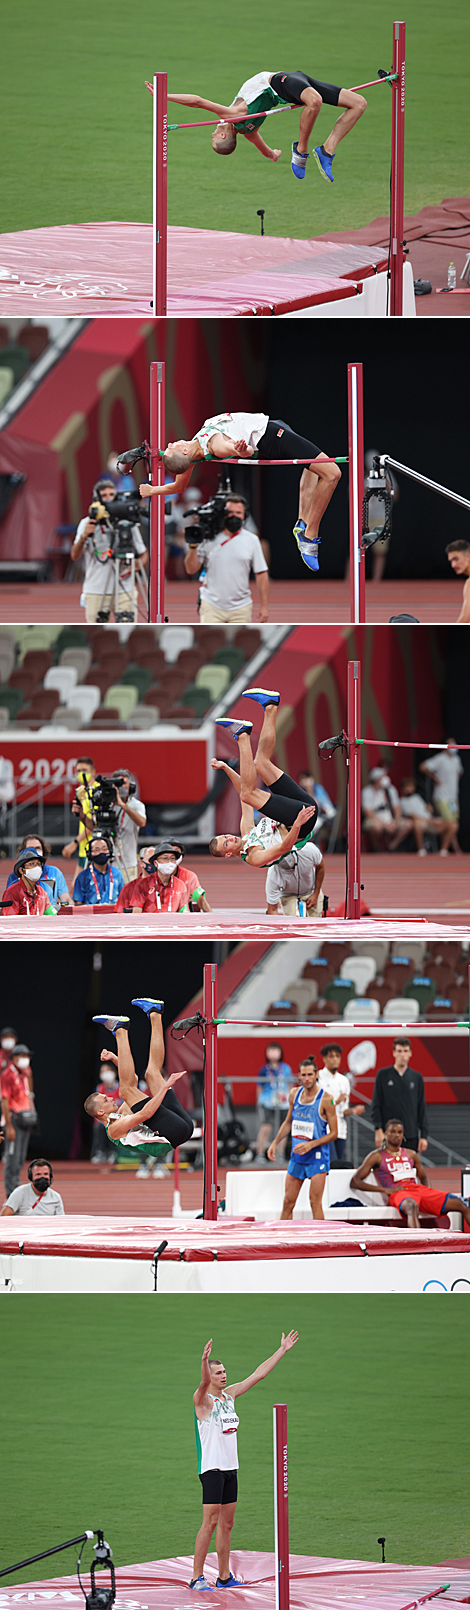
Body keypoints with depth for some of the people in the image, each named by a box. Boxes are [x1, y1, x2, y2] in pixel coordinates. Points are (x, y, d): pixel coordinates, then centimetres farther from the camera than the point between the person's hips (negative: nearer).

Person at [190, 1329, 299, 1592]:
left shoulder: (229, 1395, 12)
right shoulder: (203, 1400, -8)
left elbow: (258, 1374, 15)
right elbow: (204, 1383, -30)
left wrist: (283, 1350, 14)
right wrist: (205, 1361, -51)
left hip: (230, 1468, 7)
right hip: (211, 1468, -7)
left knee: (227, 1523, 10)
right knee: (210, 1522, -11)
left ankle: (225, 1576, 15)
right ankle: (197, 1577, -9)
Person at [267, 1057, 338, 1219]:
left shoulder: (325, 1099, -13)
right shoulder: (294, 1094, 4)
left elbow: (333, 1133, -11)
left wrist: (310, 1145, -21)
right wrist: (275, 1143, 10)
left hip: (317, 1157, -5)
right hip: (296, 1156, 5)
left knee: (315, 1203, -7)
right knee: (288, 1202, 8)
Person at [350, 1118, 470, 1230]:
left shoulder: (411, 1155, 25)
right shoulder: (377, 1156, 9)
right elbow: (354, 1182, 2)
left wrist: (428, 1190, 11)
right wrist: (385, 1190, -9)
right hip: (397, 1193, -6)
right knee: (412, 1206, -46)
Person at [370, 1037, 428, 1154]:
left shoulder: (417, 1078, 10)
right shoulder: (383, 1075, 4)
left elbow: (422, 1110, 10)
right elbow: (376, 1106, 2)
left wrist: (424, 1136, 5)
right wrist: (378, 1130, -8)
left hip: (411, 1136, 2)